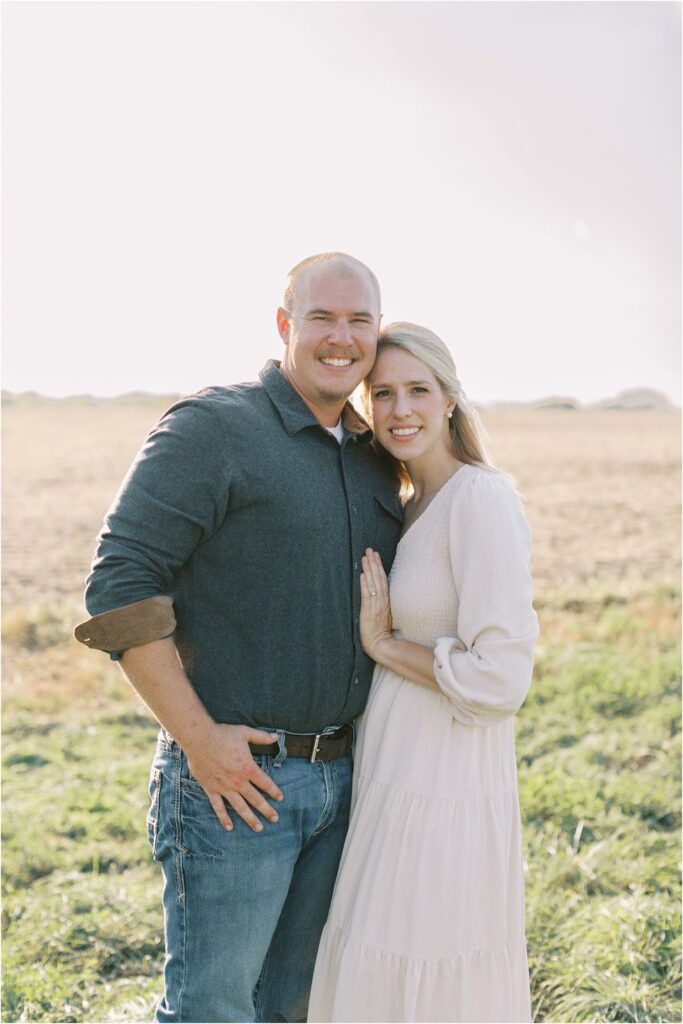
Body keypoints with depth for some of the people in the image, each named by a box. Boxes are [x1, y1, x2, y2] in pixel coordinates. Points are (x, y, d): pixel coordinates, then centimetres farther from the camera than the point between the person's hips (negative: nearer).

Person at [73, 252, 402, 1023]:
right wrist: (199, 737, -19)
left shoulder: (375, 461, 12)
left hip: (340, 779, 7)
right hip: (235, 780, -6)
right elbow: (119, 587, -17)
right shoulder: (213, 429, -10)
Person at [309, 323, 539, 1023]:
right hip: (396, 785, 9)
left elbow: (501, 678, -22)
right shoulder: (413, 508, 11)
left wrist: (383, 645, -13)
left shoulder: (481, 498, -16)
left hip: (443, 799, -9)